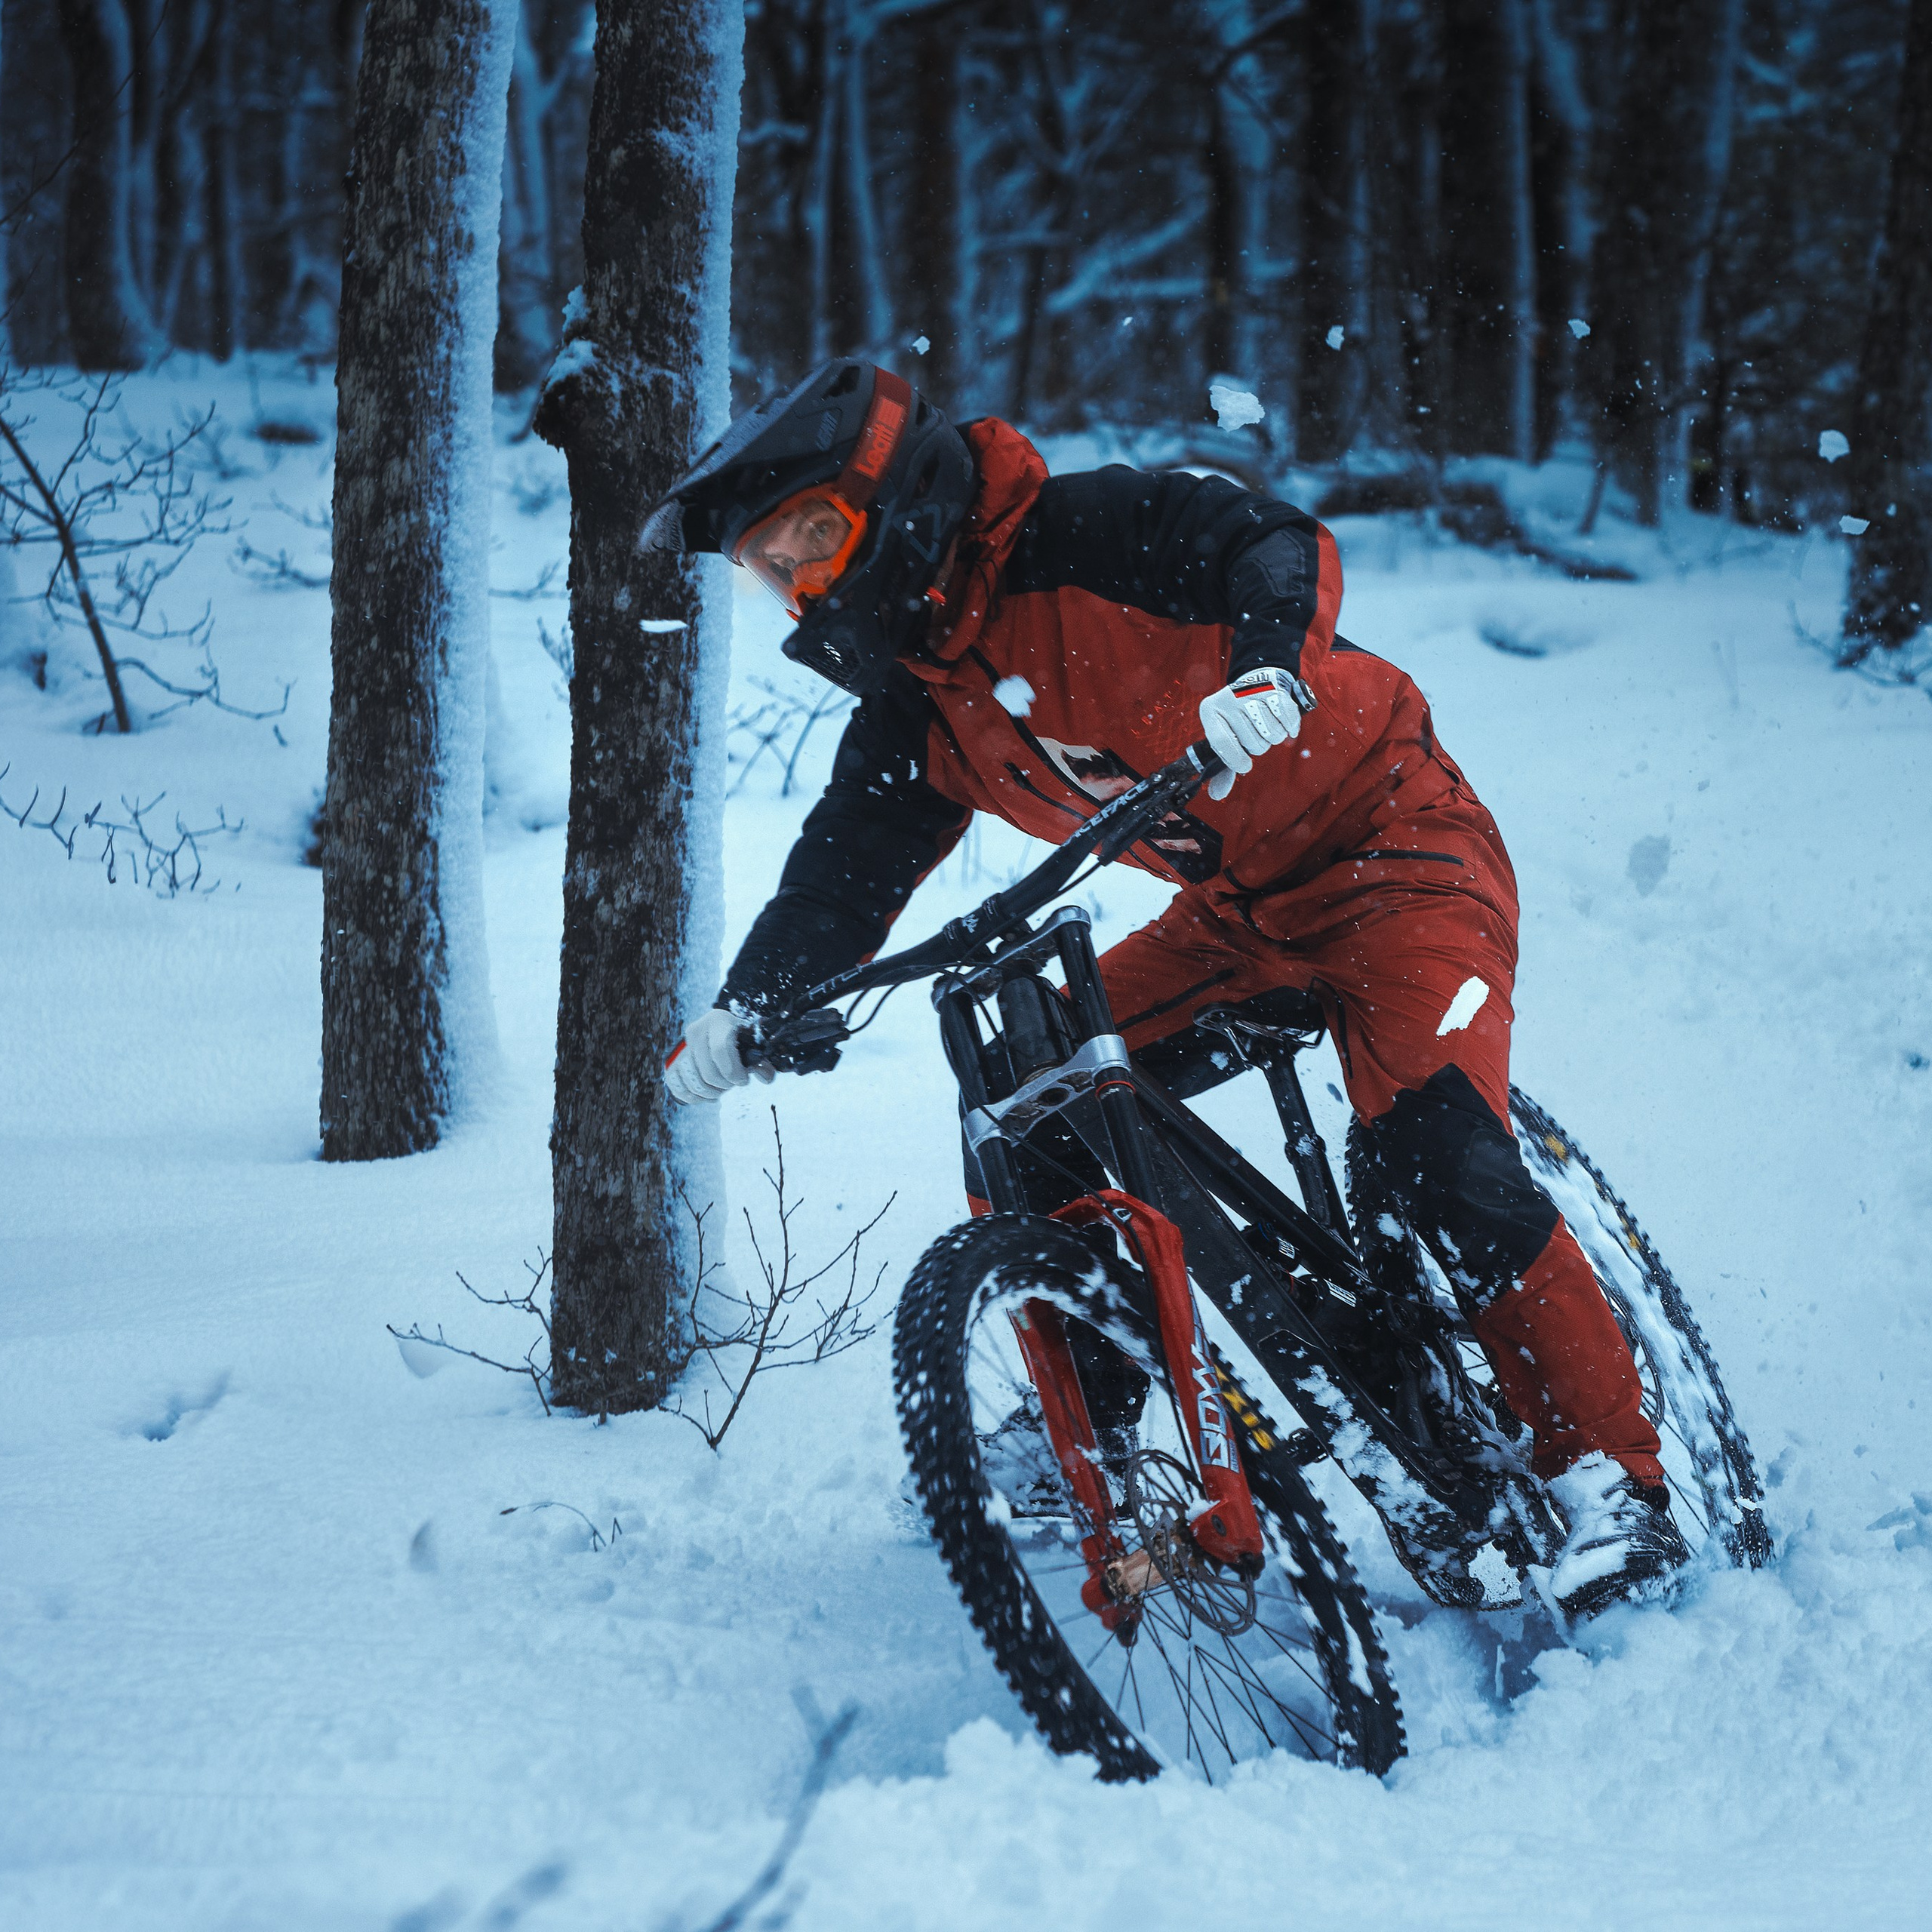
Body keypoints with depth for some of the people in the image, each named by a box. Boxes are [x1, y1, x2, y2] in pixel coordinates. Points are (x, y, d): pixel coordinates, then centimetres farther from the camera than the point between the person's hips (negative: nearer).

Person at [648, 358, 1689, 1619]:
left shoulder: (1080, 536, -19)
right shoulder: (917, 710, 5)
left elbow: (1280, 545, -32)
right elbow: (846, 872, 2)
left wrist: (1266, 663, -52)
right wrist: (748, 1009, -14)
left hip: (1390, 843, -8)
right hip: (1237, 916, 8)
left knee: (1444, 1161, -25)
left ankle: (1614, 1482, -16)